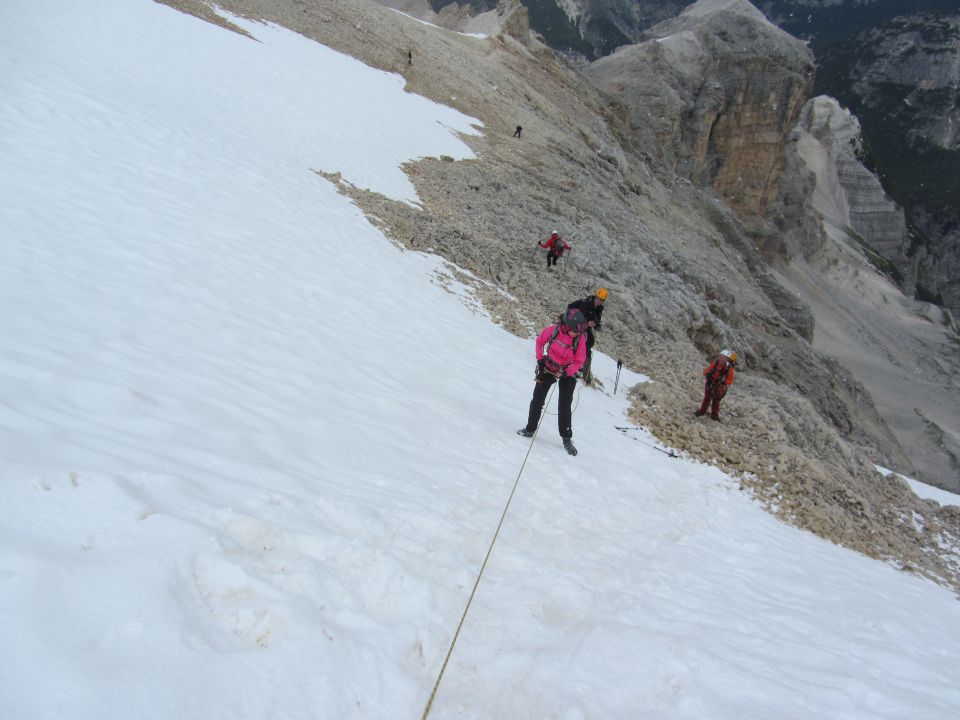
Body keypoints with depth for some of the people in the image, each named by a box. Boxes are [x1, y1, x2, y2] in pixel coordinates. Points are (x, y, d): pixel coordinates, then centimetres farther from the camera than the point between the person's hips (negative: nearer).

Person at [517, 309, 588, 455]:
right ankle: (530, 429, 21)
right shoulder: (554, 329, -23)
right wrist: (540, 359, -8)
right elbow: (540, 341, -3)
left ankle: (567, 438, 8)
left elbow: (579, 361, -13)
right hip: (548, 368, 1)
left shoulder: (580, 339, -23)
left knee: (565, 407, -3)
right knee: (537, 399, 5)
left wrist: (566, 373, -26)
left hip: (567, 373, -1)